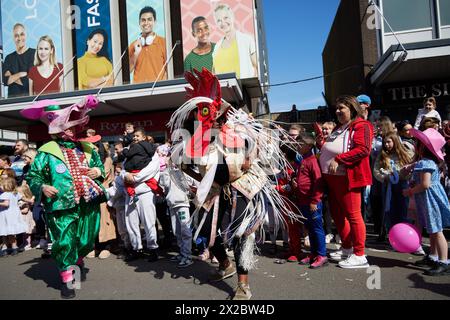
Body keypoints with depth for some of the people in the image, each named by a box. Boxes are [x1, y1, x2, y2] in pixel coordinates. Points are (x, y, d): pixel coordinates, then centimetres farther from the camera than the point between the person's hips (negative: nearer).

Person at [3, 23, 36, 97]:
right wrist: (20, 74, -8)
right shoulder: (9, 58, 13)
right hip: (13, 97, 4)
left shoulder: (35, 53, -4)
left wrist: (11, 77, 0)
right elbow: (4, 80, 3)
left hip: (31, 95, -4)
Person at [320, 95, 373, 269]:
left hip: (347, 177, -10)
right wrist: (322, 146, 13)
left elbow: (363, 149, -21)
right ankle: (347, 249, 30)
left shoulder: (361, 126, -7)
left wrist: (338, 159, -23)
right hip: (332, 178, 10)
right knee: (337, 213, 15)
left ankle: (359, 256, 8)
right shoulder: (339, 128, 21)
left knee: (352, 215, -3)